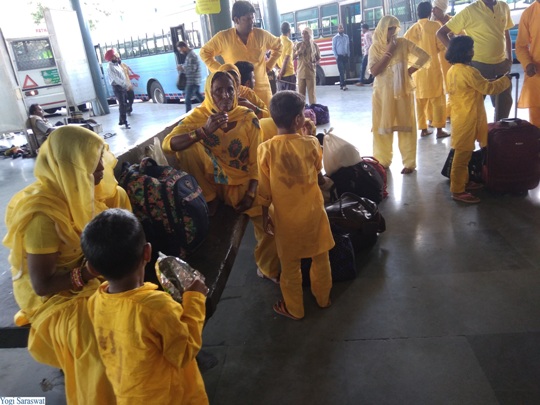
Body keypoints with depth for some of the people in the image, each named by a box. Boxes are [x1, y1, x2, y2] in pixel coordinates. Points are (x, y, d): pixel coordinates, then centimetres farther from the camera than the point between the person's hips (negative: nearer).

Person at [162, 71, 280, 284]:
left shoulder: (248, 118, -8)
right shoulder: (199, 115, -9)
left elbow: (256, 160, -6)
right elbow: (167, 144, -22)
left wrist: (251, 193, -18)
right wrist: (204, 131, -35)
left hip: (241, 182, 0)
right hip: (212, 181, 0)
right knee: (189, 143, -21)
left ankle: (268, 268, 6)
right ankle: (210, 199, -5)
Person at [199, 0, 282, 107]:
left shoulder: (262, 35, 3)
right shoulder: (223, 37, -3)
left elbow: (278, 46, 21)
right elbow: (204, 52, 10)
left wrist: (269, 65, 11)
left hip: (262, 89, 2)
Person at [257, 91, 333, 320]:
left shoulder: (266, 149, -16)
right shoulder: (311, 143, -12)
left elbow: (265, 191, -9)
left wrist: (265, 216, 3)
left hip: (286, 218, -1)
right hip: (313, 212, 2)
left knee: (290, 265, 15)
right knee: (321, 258, 22)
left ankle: (294, 309, 32)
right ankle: (323, 298, 42)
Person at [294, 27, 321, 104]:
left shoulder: (314, 45, 4)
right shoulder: (298, 45, 5)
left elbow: (318, 58, 10)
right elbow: (293, 57, 5)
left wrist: (314, 63, -10)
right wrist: (299, 51, -12)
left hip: (311, 72, -1)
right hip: (301, 72, 1)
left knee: (311, 92, -2)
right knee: (301, 93, 4)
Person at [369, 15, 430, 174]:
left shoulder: (403, 43, 0)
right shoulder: (375, 47, 1)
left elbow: (424, 56, 2)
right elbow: (374, 71, -11)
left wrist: (410, 70, -5)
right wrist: (389, 52, -12)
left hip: (402, 91, -1)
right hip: (382, 92, 1)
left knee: (406, 126, 3)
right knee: (382, 126, 3)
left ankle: (409, 162, 7)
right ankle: (382, 161, 14)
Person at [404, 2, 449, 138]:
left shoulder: (412, 28, 4)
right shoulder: (434, 26, -5)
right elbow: (442, 45, -5)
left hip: (417, 69, 4)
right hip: (432, 66, -4)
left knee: (420, 99, 8)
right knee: (437, 99, 1)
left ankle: (423, 129, 11)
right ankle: (439, 129, 0)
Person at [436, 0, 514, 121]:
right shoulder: (470, 11, -10)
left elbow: (506, 34, 18)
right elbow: (441, 32, -9)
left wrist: (509, 58, 11)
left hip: (502, 64, 5)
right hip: (479, 65, -5)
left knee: (505, 100, 13)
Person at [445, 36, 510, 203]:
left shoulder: (452, 70, 8)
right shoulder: (468, 71, -20)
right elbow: (488, 88, -14)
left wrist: (487, 82, 13)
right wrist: (506, 80, 1)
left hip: (460, 117, 10)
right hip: (467, 119, -10)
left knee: (463, 154, 19)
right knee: (462, 155, -3)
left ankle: (464, 182, 31)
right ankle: (458, 191, 3)